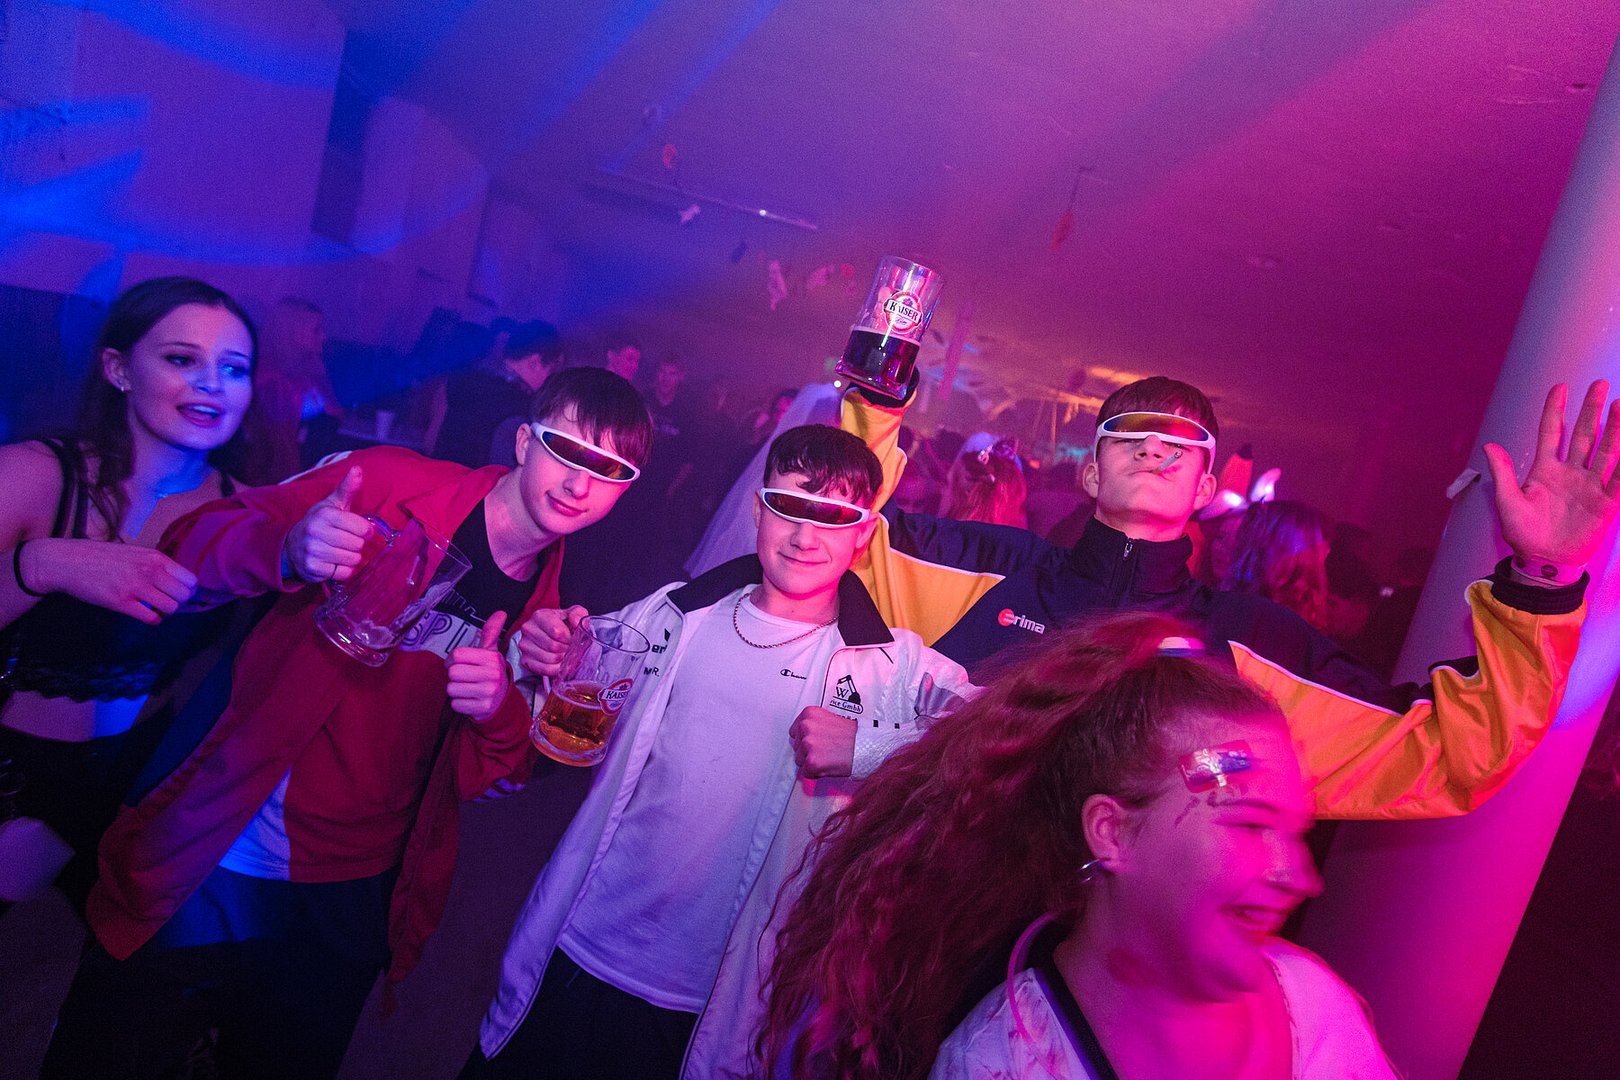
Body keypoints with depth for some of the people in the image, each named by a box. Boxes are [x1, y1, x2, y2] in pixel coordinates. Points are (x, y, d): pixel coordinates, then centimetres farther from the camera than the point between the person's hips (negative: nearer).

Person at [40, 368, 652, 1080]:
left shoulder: (547, 613, 0)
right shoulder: (392, 483, -11)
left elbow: (488, 775, 2)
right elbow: (191, 546, -10)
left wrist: (501, 712, -21)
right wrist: (287, 550, -32)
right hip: (210, 872, -3)